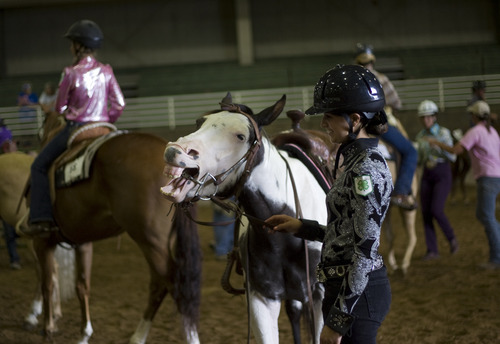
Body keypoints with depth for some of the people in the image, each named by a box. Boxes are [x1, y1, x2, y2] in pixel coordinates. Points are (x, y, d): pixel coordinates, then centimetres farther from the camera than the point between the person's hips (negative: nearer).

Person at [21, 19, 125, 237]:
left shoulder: (71, 73, -13)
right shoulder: (106, 72, 1)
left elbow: (60, 108, -4)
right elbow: (119, 105, 1)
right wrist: (105, 122, 13)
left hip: (76, 128, -5)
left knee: (40, 166, 5)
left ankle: (42, 218, -7)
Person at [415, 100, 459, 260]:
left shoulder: (444, 133, -8)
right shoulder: (420, 136, 9)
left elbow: (452, 157, -12)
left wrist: (439, 148, -28)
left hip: (443, 175, -5)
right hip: (427, 176, 5)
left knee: (436, 211, -18)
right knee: (426, 213, -4)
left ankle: (451, 237, 9)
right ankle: (432, 250, 2)